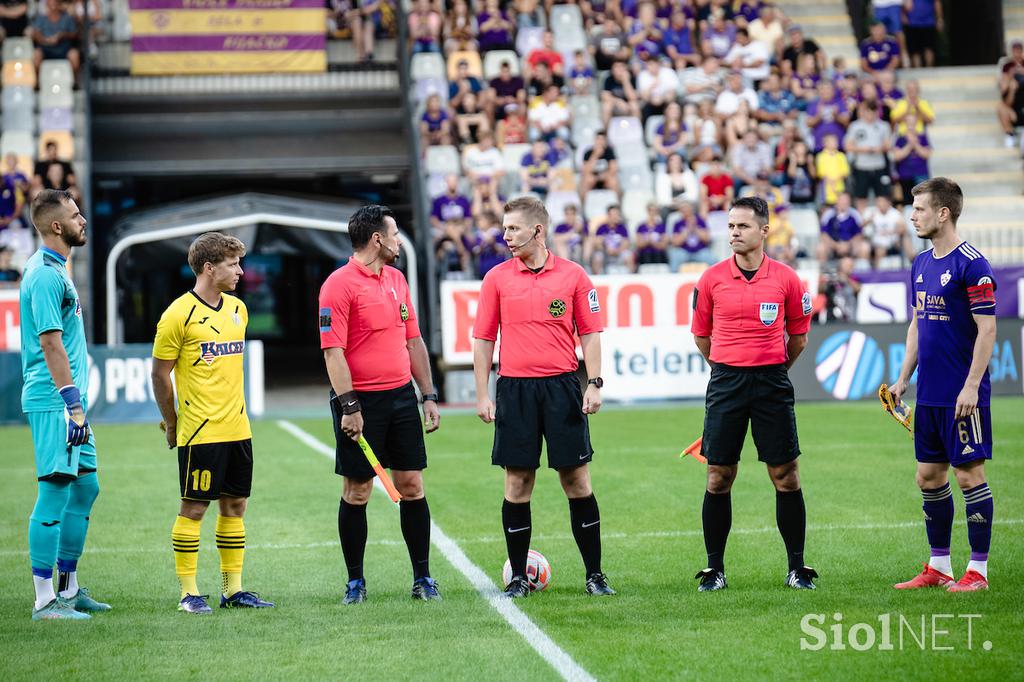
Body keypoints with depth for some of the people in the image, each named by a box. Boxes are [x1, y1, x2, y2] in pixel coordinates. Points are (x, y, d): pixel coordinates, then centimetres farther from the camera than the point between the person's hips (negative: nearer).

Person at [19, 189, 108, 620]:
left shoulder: (56, 270, 17)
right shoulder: (45, 275, -15)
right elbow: (51, 344, -20)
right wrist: (74, 403, -21)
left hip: (69, 403, 10)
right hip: (53, 403, -10)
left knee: (85, 487, 14)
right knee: (56, 492, -8)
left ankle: (69, 589, 21)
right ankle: (45, 600, -5)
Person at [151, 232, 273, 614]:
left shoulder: (238, 309, 11)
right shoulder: (179, 314, -10)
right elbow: (160, 374, -5)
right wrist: (172, 424, 0)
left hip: (237, 428, 7)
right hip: (199, 432, -7)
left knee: (235, 505, 9)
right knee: (194, 508, -2)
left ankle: (232, 589, 16)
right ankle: (188, 593, 4)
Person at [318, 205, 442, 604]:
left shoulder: (396, 279, 13)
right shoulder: (340, 284, -10)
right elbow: (333, 350, -14)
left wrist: (428, 395, 15)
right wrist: (348, 406, -18)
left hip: (401, 396, 6)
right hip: (361, 401, -6)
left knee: (411, 485, 5)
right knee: (357, 492, 1)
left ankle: (423, 578, 12)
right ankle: (355, 582, 11)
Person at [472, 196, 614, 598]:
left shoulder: (572, 275, 3)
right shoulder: (497, 278, 5)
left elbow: (590, 333, 5)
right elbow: (483, 339, 7)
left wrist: (595, 384, -4)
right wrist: (482, 395, 2)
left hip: (562, 385, -1)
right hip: (514, 388, 1)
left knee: (577, 481, 0)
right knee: (517, 484, 2)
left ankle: (594, 574, 8)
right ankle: (518, 577, 10)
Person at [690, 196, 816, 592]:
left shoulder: (785, 278, 1)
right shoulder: (712, 278, 2)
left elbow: (798, 337, 11)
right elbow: (701, 336, 12)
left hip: (771, 382, 0)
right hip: (725, 384, 0)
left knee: (786, 477, -1)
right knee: (718, 479, 0)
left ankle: (797, 568, 9)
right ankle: (715, 570, 9)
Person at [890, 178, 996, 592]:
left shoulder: (971, 265, -13)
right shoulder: (921, 264, 12)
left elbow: (987, 329, -15)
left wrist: (971, 386, -19)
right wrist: (903, 378, 15)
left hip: (962, 395, -8)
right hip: (929, 395, 8)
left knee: (969, 475, -3)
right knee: (929, 476, 10)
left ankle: (978, 570, 4)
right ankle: (938, 568, 19)